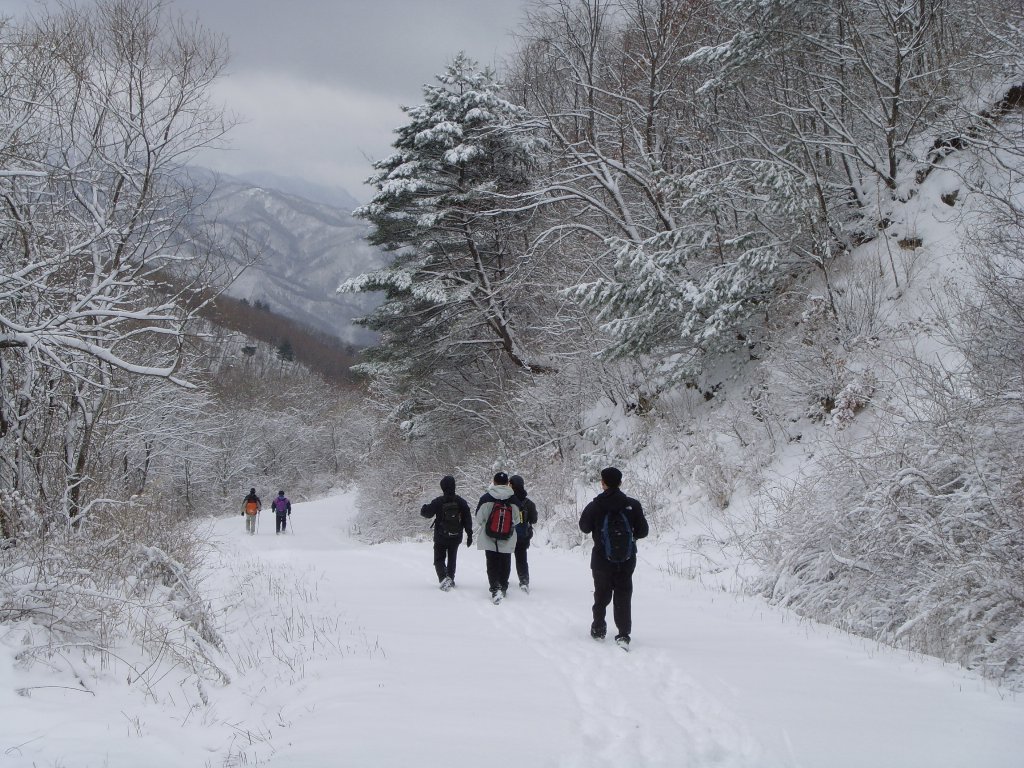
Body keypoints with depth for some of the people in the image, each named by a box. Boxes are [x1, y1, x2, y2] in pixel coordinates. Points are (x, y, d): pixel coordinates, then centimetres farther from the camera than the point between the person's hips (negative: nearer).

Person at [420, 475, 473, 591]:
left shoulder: (438, 502, -13)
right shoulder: (461, 502, -5)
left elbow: (426, 512, -3)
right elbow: (468, 519, -3)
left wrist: (423, 508, 21)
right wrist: (469, 535, 5)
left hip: (440, 537, -3)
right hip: (456, 537, 3)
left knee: (439, 559, 5)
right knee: (452, 558, 21)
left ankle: (444, 578, -19)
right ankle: (450, 579, 27)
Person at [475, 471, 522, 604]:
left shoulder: (486, 498, -11)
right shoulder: (513, 500, -7)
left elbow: (479, 518, -4)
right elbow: (517, 520, 3)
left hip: (489, 539, -2)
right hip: (507, 540, 2)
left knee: (492, 564, 3)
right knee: (505, 563, 17)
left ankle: (495, 588, -14)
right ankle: (503, 588, 30)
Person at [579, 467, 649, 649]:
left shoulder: (594, 506, -12)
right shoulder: (633, 505, -10)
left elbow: (584, 528, 3)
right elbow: (643, 531, -3)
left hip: (602, 560, 0)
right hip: (627, 561, 0)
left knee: (601, 594, 18)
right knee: (623, 596, 6)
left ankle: (598, 629, 27)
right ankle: (623, 634, -5)